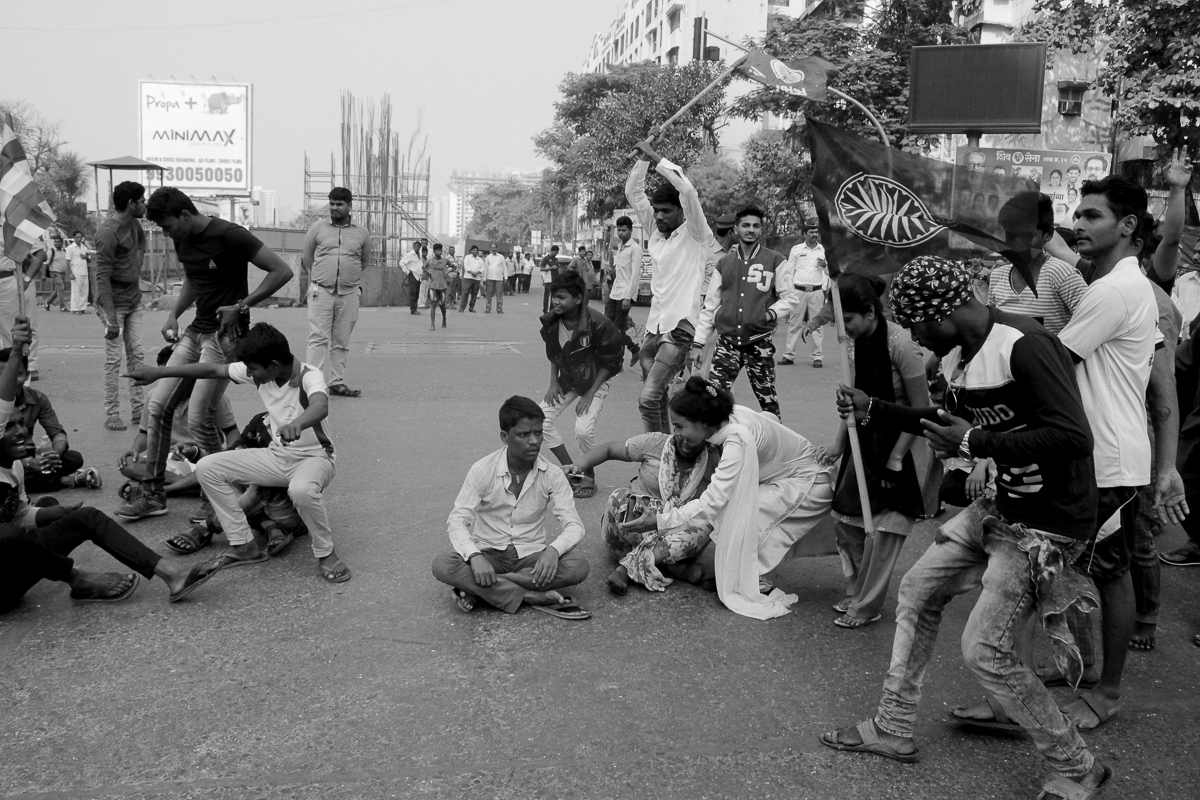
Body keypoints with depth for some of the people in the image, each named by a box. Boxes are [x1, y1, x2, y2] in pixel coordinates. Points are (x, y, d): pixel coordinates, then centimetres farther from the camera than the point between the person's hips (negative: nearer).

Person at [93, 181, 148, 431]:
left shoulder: (134, 223, 4)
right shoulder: (108, 233, -21)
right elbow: (102, 277, -23)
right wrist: (111, 319, -26)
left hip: (134, 300, 8)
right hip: (114, 303, -8)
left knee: (136, 354, 9)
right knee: (114, 358, -3)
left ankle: (138, 409, 16)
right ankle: (111, 415, 4)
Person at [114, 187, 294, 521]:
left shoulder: (228, 236, -16)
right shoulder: (183, 241, 9)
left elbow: (282, 271, -17)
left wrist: (241, 306, -19)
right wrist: (174, 313, 12)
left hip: (225, 334, -8)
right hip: (196, 330, 8)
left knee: (199, 419, -11)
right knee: (159, 403, 3)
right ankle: (152, 493, 12)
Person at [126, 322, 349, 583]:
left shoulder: (309, 377, -26)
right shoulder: (259, 372, -6)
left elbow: (320, 407, -49)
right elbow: (213, 370, 4)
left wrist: (296, 424, -71)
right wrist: (160, 372, 3)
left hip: (314, 457, -7)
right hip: (277, 455, 7)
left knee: (302, 490, -42)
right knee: (207, 467, -5)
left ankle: (326, 555, -15)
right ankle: (244, 545, 3)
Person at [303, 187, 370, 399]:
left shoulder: (362, 233, 8)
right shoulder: (317, 228, 4)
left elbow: (364, 262, 22)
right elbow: (306, 258, 13)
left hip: (349, 293, 2)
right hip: (321, 291, -2)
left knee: (341, 341, 7)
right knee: (318, 338, -9)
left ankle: (337, 382, 14)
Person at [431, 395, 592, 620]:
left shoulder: (552, 475, -7)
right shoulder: (482, 471, -11)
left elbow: (573, 525, -10)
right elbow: (457, 521, -14)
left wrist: (553, 549, -33)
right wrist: (475, 557, -33)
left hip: (532, 555, 1)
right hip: (489, 554, -1)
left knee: (578, 565, -29)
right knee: (443, 565, -30)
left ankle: (479, 590, -25)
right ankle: (534, 597, -29)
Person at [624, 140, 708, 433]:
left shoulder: (694, 235, -5)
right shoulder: (656, 232, 13)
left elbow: (688, 191, -20)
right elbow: (633, 193, 12)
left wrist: (656, 158, -15)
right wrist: (643, 159, -1)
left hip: (679, 326, -7)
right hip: (653, 327, 7)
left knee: (649, 398, -19)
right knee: (656, 399, 9)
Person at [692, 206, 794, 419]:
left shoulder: (774, 261, 2)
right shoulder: (724, 263, 9)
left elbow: (788, 296, 7)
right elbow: (710, 305, 12)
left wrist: (771, 313, -12)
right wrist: (698, 343, 9)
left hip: (759, 341, -2)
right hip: (727, 340, 2)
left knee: (767, 398, 5)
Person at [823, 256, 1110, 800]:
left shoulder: (1024, 346, -24)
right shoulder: (962, 355, 4)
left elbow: (1074, 438, -31)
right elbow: (950, 424, 22)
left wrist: (975, 443, -25)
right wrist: (871, 410, 13)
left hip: (1048, 524, -9)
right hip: (1002, 509, 9)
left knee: (984, 651, -7)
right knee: (916, 591, 14)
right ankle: (893, 729, 28)